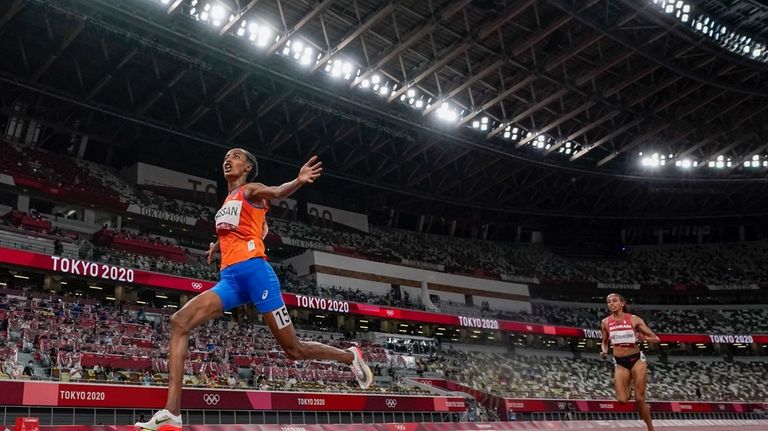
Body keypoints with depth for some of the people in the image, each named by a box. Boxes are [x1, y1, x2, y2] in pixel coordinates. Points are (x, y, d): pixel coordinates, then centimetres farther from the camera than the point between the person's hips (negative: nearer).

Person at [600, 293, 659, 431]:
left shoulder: (634, 319, -3)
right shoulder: (605, 322, 2)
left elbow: (656, 338, 2)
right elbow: (605, 342, 18)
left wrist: (644, 338, -19)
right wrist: (604, 352, -3)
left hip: (637, 359, -2)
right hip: (620, 363, 2)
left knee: (639, 399, -5)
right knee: (622, 400, -8)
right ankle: (644, 408, 26)